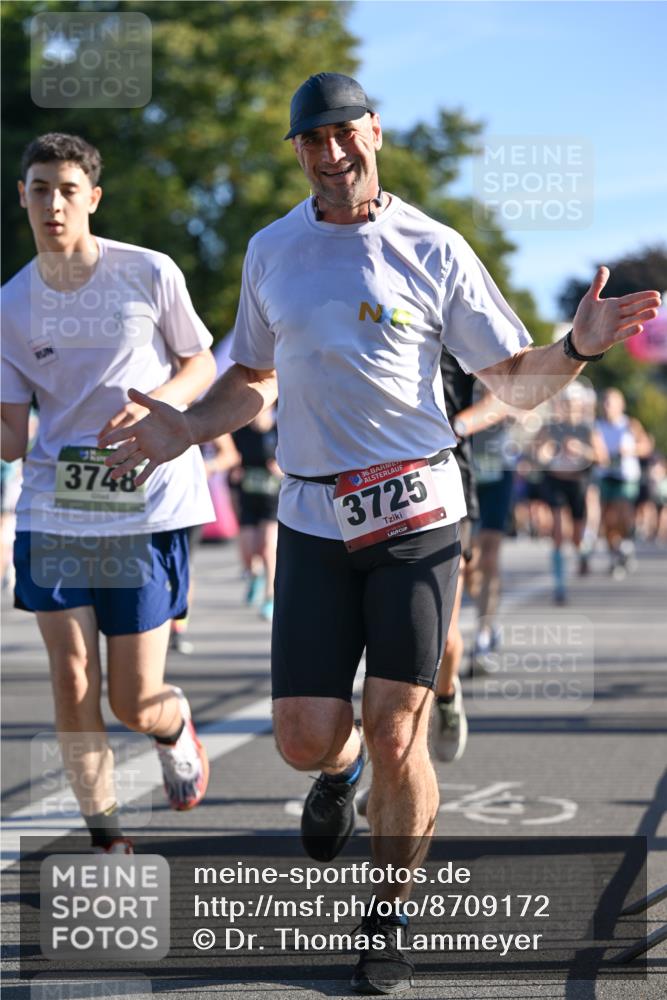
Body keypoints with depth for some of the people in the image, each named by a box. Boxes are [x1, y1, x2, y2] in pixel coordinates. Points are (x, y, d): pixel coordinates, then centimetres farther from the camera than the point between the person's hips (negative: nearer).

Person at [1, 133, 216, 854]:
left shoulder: (149, 274, -4)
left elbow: (202, 365, 7)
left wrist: (157, 406, -13)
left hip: (149, 506, -2)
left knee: (134, 702, -1)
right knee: (71, 679, -6)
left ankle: (177, 729, 37)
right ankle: (105, 838, 12)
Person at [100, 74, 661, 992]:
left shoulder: (434, 250, 0)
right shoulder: (270, 252, 10)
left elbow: (515, 381, 4)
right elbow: (253, 381, 22)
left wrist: (580, 346, -15)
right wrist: (185, 429, 4)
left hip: (417, 515, -2)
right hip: (313, 522, 3)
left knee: (397, 739, -5)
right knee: (305, 739, -3)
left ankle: (389, 920, 16)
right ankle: (340, 772, 36)